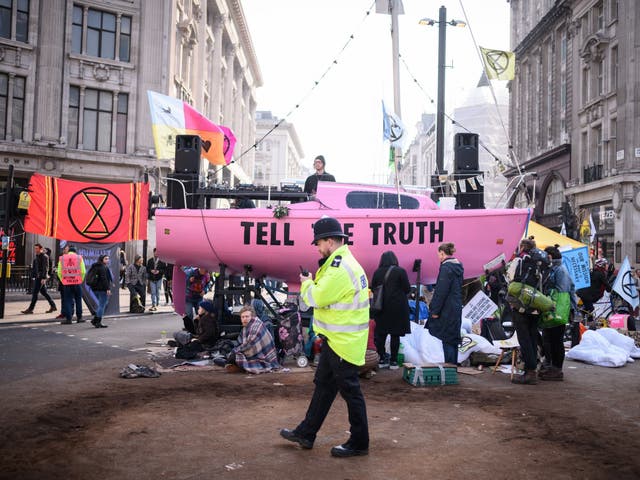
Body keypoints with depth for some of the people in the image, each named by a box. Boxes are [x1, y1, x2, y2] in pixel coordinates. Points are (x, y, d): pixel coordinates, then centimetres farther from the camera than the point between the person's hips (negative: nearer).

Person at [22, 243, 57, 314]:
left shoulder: (44, 257, -10)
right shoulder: (36, 256, 17)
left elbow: (45, 268, -16)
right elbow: (33, 267, 20)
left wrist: (43, 278, -21)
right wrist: (33, 276, 16)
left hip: (41, 277, -9)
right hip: (37, 277, 9)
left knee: (35, 292, -8)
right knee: (43, 292, 11)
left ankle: (30, 308, -4)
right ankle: (53, 306, 16)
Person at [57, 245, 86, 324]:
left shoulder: (62, 258, 5)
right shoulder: (79, 258, 2)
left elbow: (59, 272, 4)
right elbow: (83, 271, -2)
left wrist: (62, 281, 13)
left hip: (66, 283, 1)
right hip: (77, 282, -1)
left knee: (67, 301, 5)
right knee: (78, 300, 11)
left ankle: (68, 318, 0)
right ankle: (79, 317, 14)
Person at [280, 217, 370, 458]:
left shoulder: (340, 268, -23)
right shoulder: (342, 262, 12)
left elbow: (316, 298, -21)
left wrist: (306, 283, -4)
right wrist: (312, 282, 3)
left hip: (344, 341, -11)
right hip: (336, 339, 11)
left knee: (349, 389, 1)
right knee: (323, 385, 18)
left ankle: (359, 443, 15)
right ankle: (306, 433, 30)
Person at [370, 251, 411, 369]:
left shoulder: (377, 272, 1)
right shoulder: (400, 271, -7)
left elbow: (373, 288, 7)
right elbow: (407, 289, -6)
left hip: (381, 308, 3)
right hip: (397, 308, -3)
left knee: (380, 334, 11)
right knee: (395, 335, 3)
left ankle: (382, 359, 15)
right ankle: (393, 361, 6)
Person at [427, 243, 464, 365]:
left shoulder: (446, 267, -17)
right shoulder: (458, 266, 11)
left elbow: (441, 291, -19)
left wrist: (435, 310, -14)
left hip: (447, 309, -9)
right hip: (456, 308, 9)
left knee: (447, 338, -3)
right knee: (453, 338, 15)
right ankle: (454, 363, 23)